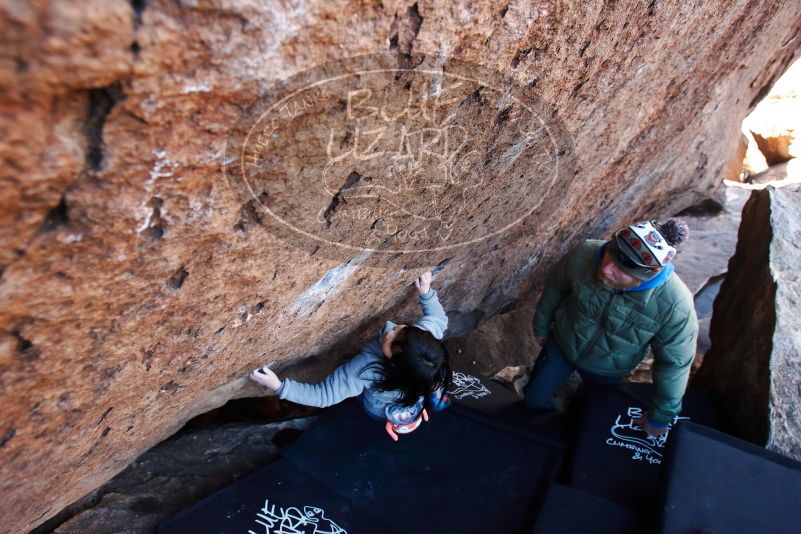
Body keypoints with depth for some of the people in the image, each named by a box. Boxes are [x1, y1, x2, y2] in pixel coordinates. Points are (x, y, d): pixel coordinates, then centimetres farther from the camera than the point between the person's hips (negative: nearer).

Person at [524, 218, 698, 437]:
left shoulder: (674, 304, -37)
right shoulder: (583, 255, -33)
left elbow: (673, 364, -20)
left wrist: (661, 416, -8)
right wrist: (541, 326, 5)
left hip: (606, 370, -1)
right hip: (561, 344, 1)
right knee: (534, 400, 13)